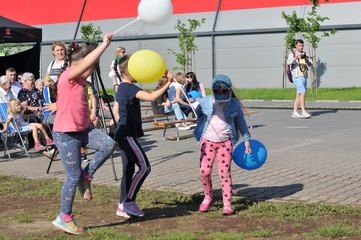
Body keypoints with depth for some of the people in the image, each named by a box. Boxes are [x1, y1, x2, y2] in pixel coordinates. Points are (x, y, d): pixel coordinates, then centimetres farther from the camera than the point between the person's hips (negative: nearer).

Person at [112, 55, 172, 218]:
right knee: (144, 167, -9)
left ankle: (122, 206, 15)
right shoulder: (129, 88, -16)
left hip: (123, 134, 10)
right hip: (128, 135, -10)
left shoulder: (121, 88, 16)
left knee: (129, 170, 12)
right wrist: (168, 83, -26)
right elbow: (151, 97, -29)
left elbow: (115, 110, 25)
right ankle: (128, 201, -5)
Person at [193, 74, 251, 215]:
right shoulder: (205, 102, -3)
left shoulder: (234, 104, -1)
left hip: (225, 142, -1)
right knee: (204, 171, -5)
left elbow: (241, 122, 9)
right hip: (208, 141, 1)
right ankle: (207, 198, 20)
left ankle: (227, 204, 1)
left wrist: (246, 140, 10)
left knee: (224, 172, -6)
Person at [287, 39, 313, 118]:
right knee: (302, 93, -17)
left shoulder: (304, 54, 14)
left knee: (299, 95, 7)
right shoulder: (292, 54, -5)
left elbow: (310, 64, 7)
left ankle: (294, 112, 12)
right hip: (297, 77, -7)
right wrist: (296, 58, -40)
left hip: (304, 76, 7)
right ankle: (303, 112, -19)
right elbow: (288, 62, -23)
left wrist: (306, 60, -15)